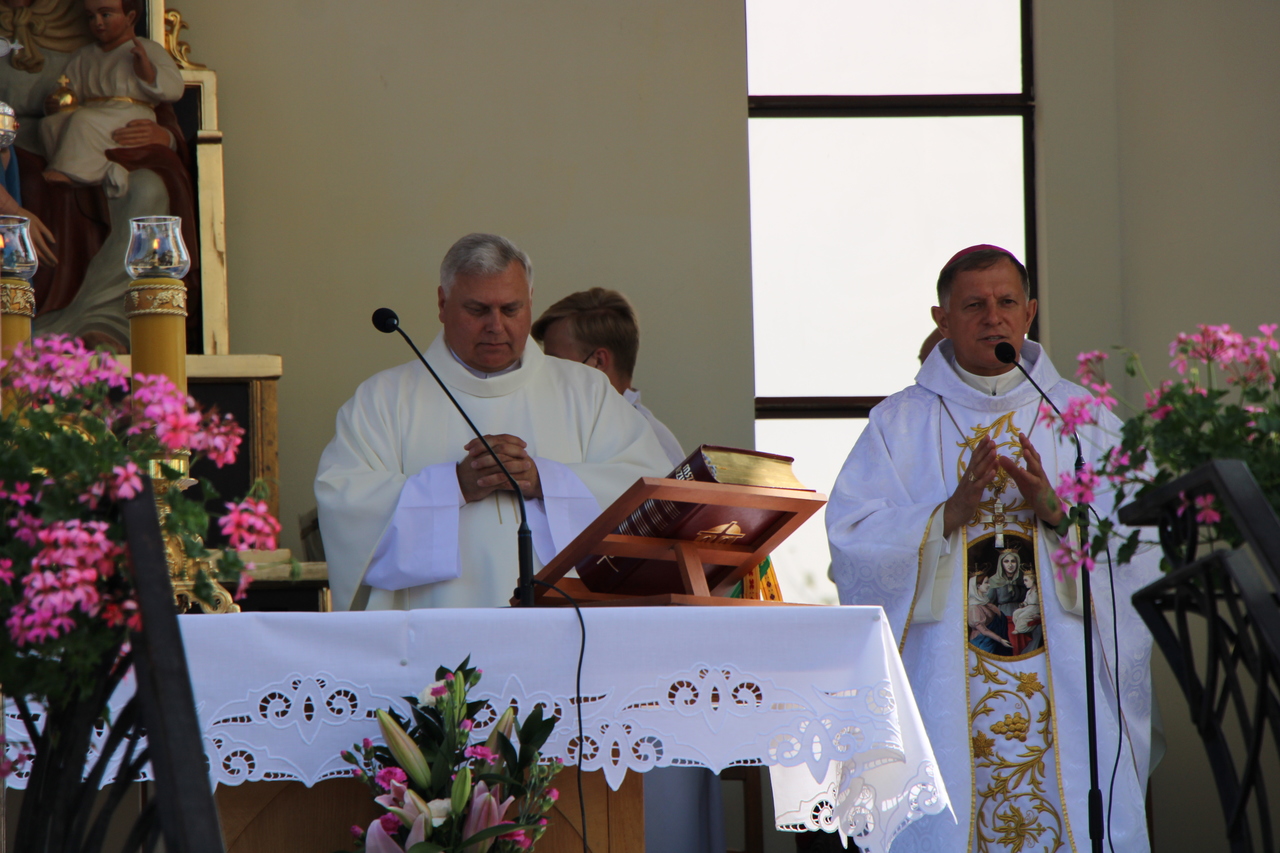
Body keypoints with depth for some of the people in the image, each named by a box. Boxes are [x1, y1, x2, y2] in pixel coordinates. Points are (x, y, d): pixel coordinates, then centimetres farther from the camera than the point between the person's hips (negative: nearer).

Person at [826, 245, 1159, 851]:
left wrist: (1057, 511, -15)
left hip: (1064, 682, 1)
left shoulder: (1084, 420, 11)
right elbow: (854, 543, -3)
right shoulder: (899, 426, 8)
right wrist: (949, 513, -16)